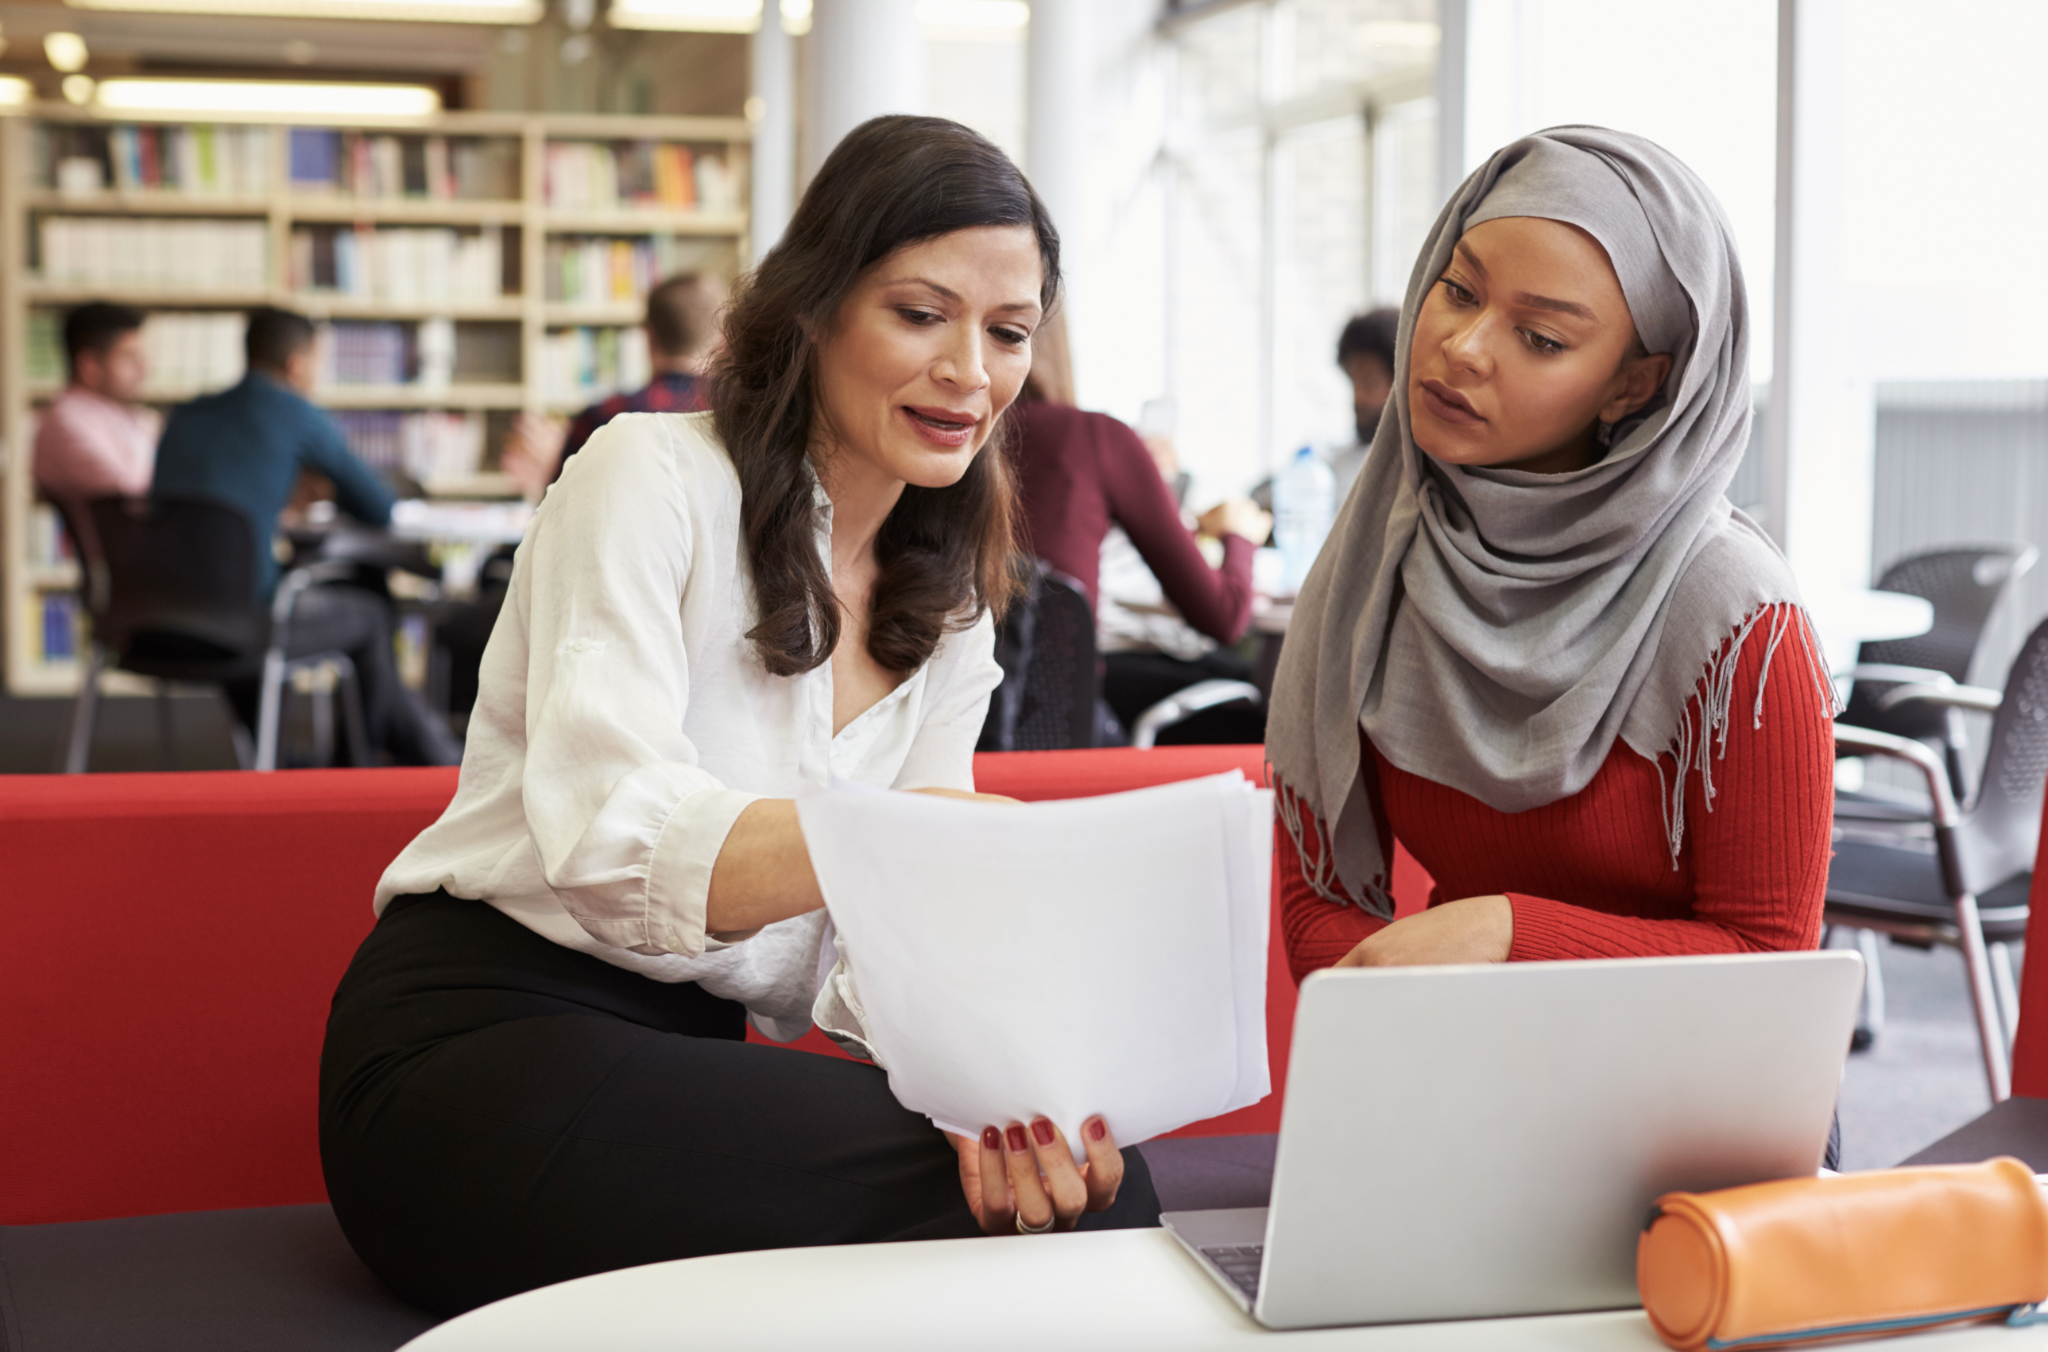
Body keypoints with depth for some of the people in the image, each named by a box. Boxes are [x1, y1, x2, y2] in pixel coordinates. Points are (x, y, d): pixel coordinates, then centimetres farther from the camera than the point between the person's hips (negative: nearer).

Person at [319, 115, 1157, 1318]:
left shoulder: (948, 627, 13)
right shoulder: (651, 478, -7)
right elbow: (610, 836, -24)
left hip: (696, 1065, 6)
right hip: (482, 1047, -5)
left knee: (1077, 1186, -23)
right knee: (953, 1198, -29)